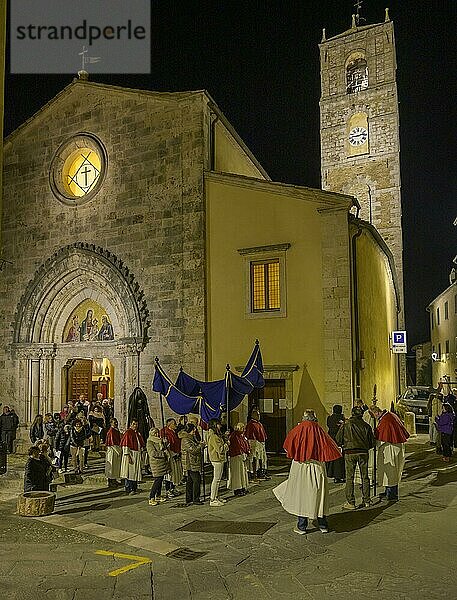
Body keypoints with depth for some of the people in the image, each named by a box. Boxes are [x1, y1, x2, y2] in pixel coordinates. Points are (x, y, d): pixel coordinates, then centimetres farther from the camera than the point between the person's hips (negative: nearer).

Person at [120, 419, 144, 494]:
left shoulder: (138, 433, 13)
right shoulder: (128, 432, -11)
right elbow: (125, 445, -16)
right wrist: (127, 455, -22)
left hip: (137, 454, 8)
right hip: (130, 454, -8)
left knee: (136, 472, 12)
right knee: (129, 471, -5)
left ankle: (134, 488, 20)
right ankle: (128, 489, -1)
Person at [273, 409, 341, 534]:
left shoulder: (298, 431, -9)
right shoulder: (319, 431, -6)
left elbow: (287, 446, 0)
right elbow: (330, 448, -1)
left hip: (300, 468, -1)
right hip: (318, 468, 2)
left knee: (301, 495, 7)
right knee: (319, 495, 12)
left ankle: (302, 527, 11)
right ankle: (323, 525, 19)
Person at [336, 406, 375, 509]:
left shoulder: (346, 425, 0)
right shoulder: (366, 426, 6)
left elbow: (338, 440, 2)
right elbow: (372, 443, 8)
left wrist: (343, 445, 22)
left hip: (349, 453, -2)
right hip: (363, 453, 3)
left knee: (349, 478, 2)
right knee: (364, 477, 13)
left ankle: (350, 502, 2)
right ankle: (367, 500, 19)